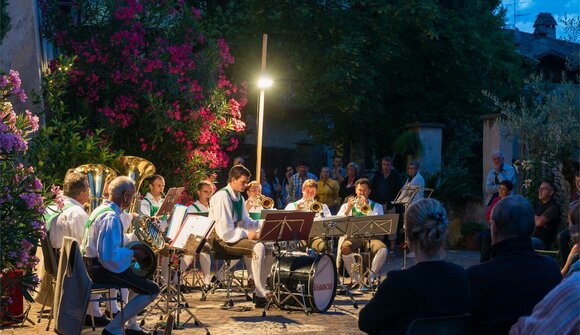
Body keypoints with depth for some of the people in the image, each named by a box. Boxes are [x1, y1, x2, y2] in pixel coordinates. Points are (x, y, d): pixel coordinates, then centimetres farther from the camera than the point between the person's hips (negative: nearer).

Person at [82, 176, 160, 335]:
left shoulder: (100, 209, 10)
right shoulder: (111, 218, -23)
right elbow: (110, 255, -30)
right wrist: (133, 253, -16)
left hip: (94, 265, 11)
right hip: (103, 268, -11)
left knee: (140, 277, 29)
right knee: (152, 290, -11)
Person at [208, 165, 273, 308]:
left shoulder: (239, 197, 14)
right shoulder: (222, 197, -15)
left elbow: (245, 222, 20)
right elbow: (225, 230, -21)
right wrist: (246, 234, -19)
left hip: (236, 236, 9)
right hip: (222, 240, -9)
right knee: (258, 248, -29)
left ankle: (261, 289, -7)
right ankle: (260, 295, -25)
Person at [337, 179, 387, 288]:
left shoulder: (376, 206, 17)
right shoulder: (346, 205, 18)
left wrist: (368, 208, -10)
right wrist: (348, 209, -9)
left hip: (370, 237, 0)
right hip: (352, 237, 0)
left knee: (382, 249, -33)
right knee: (345, 248, -35)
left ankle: (371, 278, -16)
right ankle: (355, 279, -19)